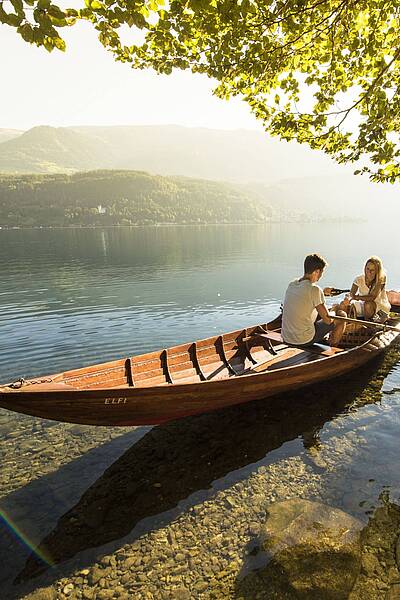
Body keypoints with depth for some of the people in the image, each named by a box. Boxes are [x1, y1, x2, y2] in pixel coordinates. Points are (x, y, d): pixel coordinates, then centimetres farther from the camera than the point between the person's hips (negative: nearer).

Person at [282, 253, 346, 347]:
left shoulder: (291, 284, 3)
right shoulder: (315, 289, -18)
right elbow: (328, 320, -12)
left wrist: (322, 292, 30)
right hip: (305, 340, -7)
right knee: (342, 315, 11)